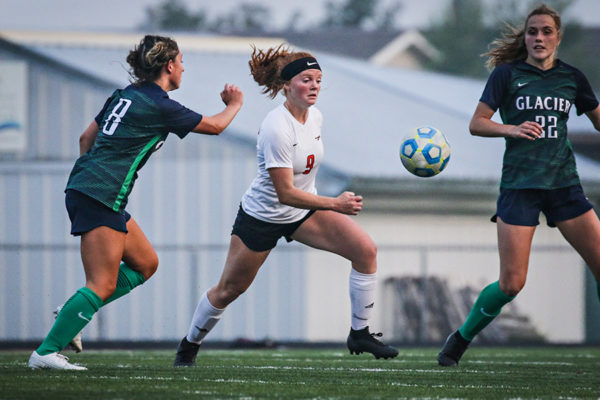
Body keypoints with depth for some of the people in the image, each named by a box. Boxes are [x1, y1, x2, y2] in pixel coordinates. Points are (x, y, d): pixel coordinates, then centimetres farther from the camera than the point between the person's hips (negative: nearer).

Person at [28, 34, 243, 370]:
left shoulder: (125, 95, 14)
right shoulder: (160, 106, -10)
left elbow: (86, 138, 21)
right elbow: (214, 126, 4)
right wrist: (234, 105, 24)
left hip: (82, 188, 10)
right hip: (101, 199, -10)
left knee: (146, 264, 14)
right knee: (102, 287, -11)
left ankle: (72, 314, 9)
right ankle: (46, 352, -15)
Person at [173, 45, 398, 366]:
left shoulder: (315, 117, -5)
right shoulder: (276, 128, -29)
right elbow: (285, 193, -31)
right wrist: (334, 204, -38)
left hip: (304, 211, 6)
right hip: (262, 216, -6)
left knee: (365, 250, -13)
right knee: (228, 291, 7)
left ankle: (360, 334, -3)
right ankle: (189, 345, 33)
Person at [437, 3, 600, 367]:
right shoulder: (507, 74, -1)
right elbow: (476, 124, -3)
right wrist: (511, 129, -21)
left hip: (564, 184, 3)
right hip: (519, 184, -3)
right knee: (512, 282, -9)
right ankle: (460, 341, 12)